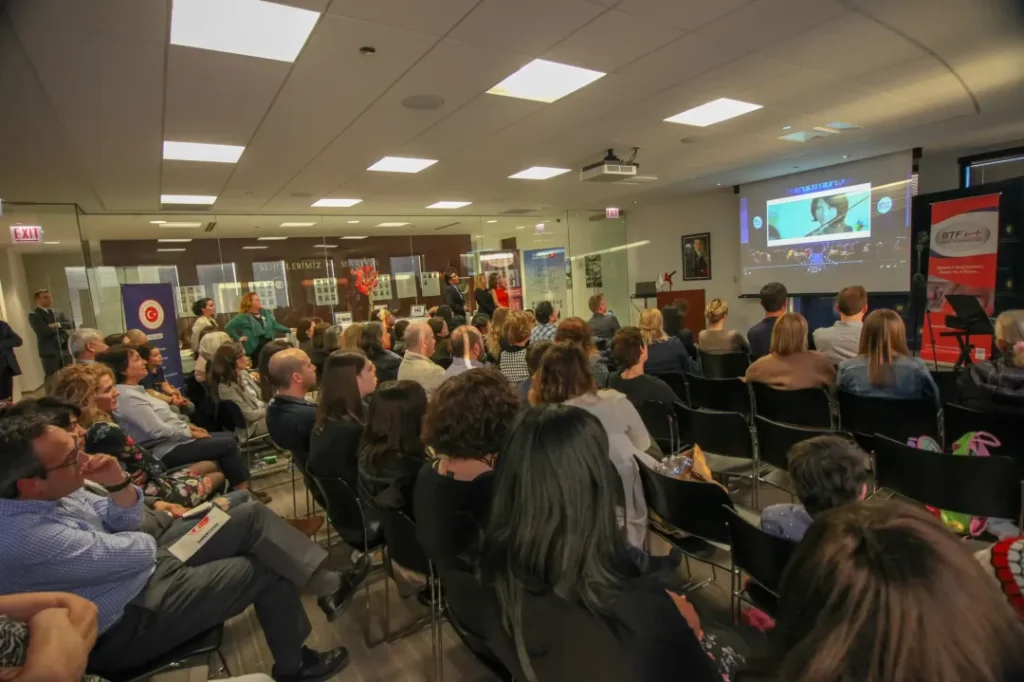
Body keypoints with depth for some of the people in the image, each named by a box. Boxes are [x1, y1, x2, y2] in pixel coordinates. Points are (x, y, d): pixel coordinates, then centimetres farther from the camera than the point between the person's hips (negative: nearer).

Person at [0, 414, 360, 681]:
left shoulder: (52, 490, -7)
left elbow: (123, 522, 2)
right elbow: (135, 552, -25)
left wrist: (119, 483, -18)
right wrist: (144, 539, -2)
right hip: (127, 621, -8)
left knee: (250, 515, -3)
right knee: (270, 571, -6)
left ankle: (328, 582, 1)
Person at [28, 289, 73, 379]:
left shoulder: (58, 313, 16)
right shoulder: (33, 315, -2)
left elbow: (70, 325, 4)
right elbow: (44, 331, -15)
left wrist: (58, 325, -12)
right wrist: (61, 328, -2)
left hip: (65, 350, 5)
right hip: (49, 352, -5)